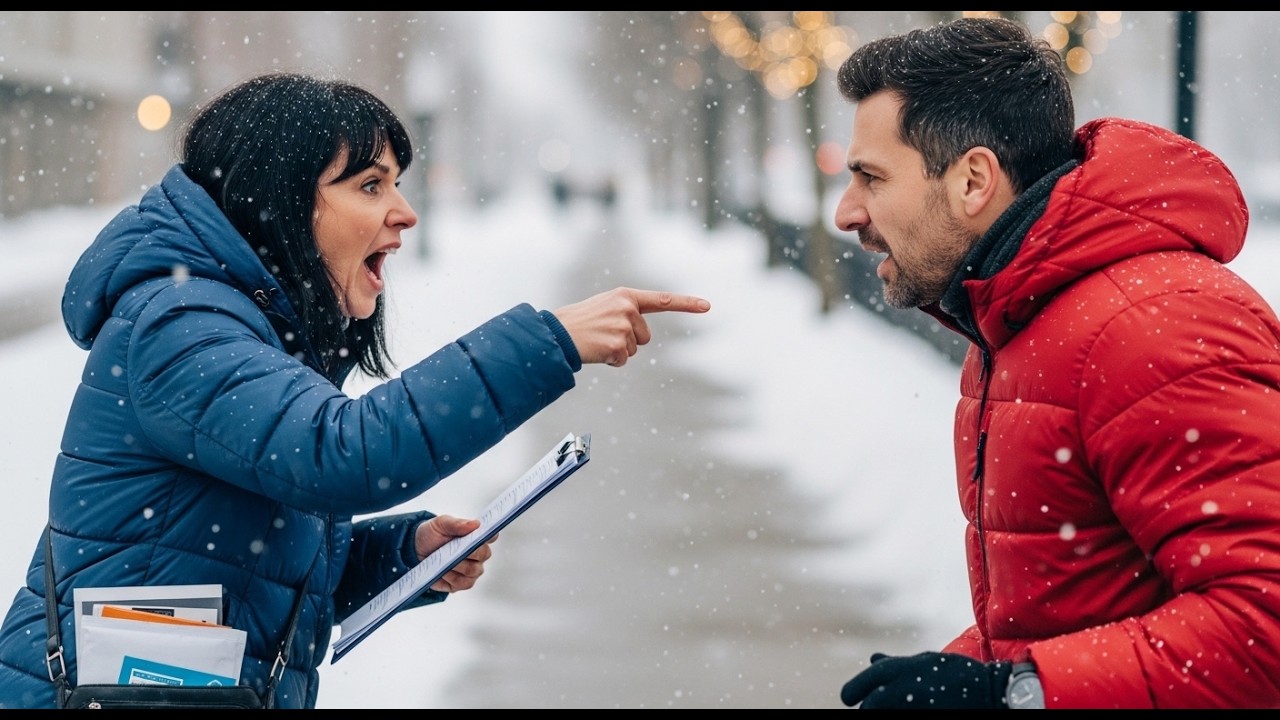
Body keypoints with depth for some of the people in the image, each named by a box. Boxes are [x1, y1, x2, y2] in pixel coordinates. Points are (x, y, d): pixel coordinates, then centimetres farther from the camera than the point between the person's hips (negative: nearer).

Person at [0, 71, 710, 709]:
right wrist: (550, 342, -29)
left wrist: (408, 549, 2)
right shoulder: (175, 326, -14)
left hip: (234, 695, 9)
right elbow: (344, 457, -28)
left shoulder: (278, 334, 16)